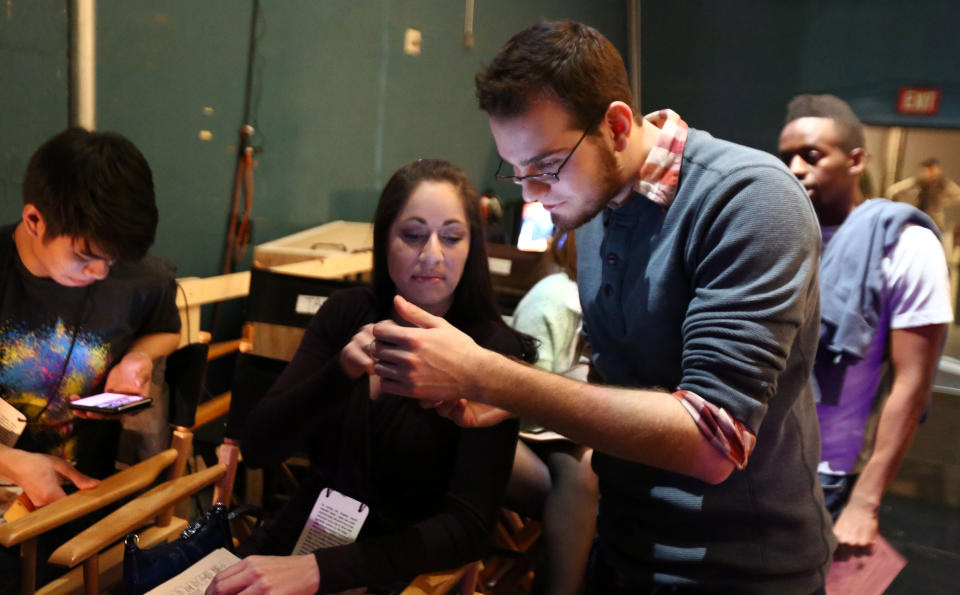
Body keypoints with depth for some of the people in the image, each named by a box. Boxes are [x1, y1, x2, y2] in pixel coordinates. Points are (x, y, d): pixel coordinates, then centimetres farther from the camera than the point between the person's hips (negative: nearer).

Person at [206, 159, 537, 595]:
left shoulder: (492, 350, -12)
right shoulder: (346, 313, -1)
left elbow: (469, 526, -17)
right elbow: (257, 448, -6)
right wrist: (341, 372, -24)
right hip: (296, 539, 3)